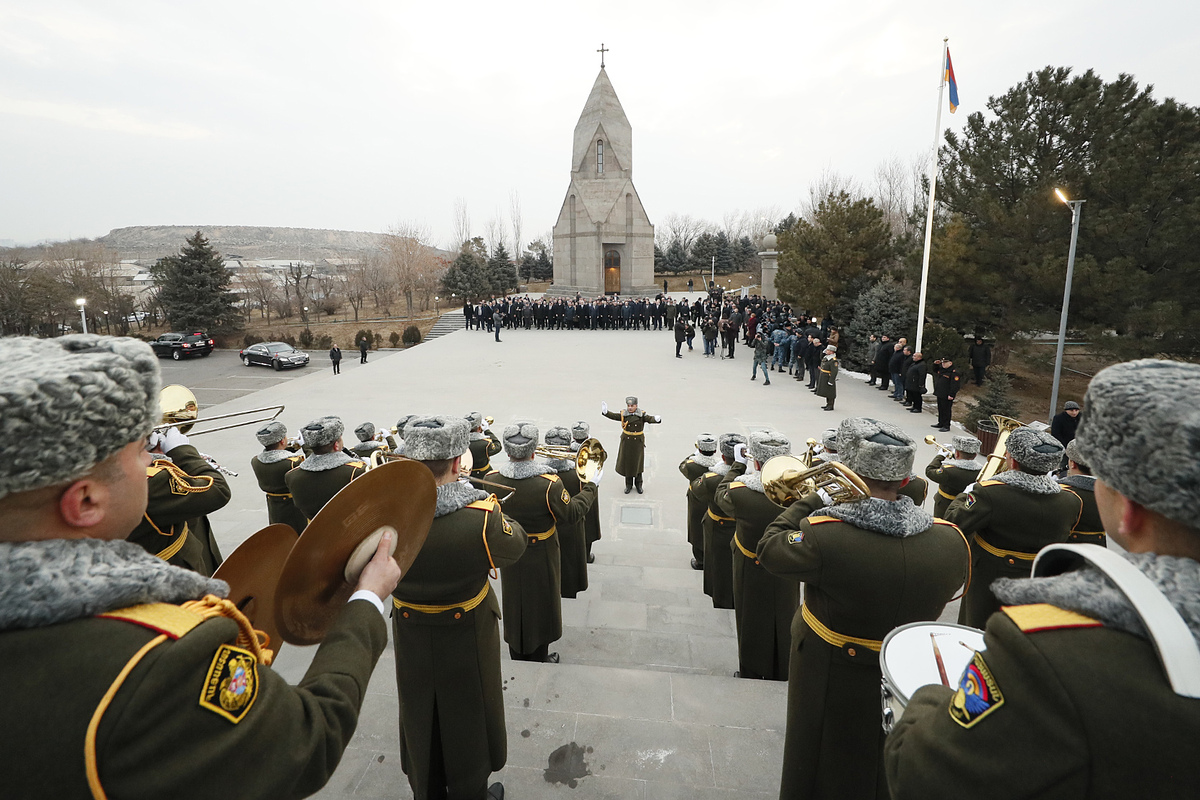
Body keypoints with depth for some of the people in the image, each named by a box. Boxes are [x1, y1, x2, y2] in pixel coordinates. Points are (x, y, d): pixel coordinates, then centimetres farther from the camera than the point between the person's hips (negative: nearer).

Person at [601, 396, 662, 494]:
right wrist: (606, 412, -34)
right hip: (626, 441, 1)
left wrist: (656, 419, -44)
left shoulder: (642, 415, -7)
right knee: (626, 462, 6)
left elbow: (649, 418, -21)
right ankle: (629, 485, 22)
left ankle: (638, 484, 25)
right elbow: (614, 416, -14)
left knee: (638, 462, 8)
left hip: (638, 441, -1)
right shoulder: (623, 414, -4)